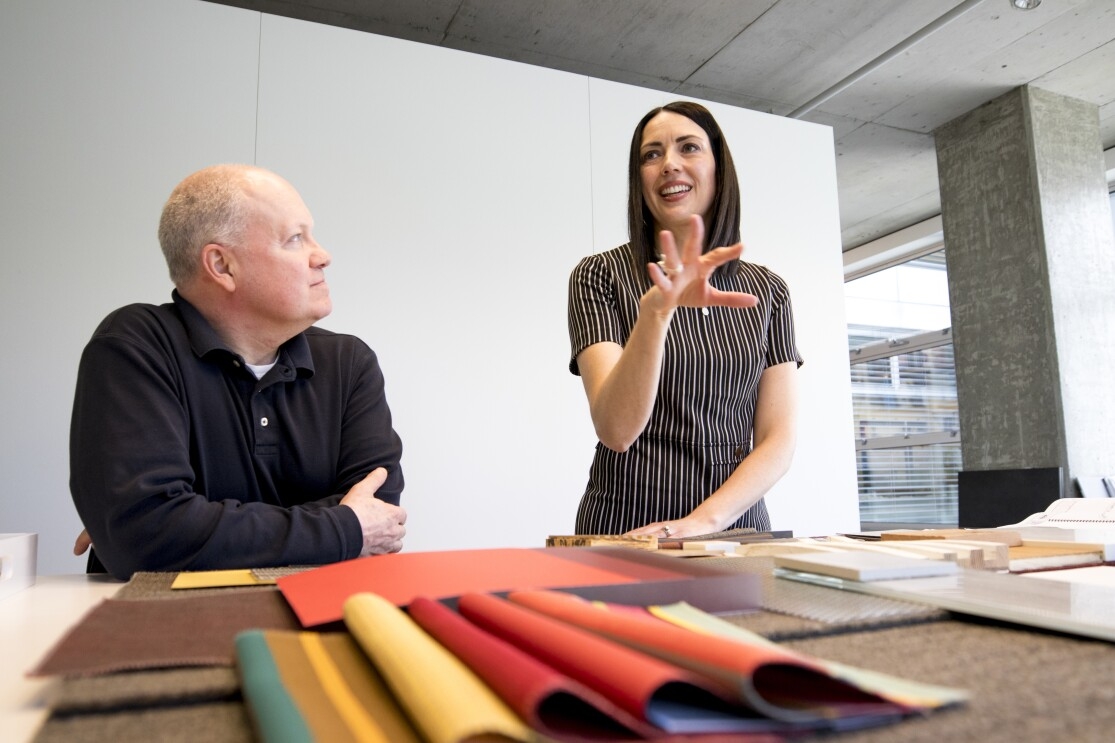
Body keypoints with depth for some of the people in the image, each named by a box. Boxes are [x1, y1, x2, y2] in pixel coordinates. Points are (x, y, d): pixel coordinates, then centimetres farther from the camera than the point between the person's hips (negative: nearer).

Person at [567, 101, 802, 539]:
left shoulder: (766, 291, 6)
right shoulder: (600, 276, -2)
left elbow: (778, 441, 1)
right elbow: (617, 431, -14)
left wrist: (704, 521, -13)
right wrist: (655, 311, -28)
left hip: (737, 527, 2)